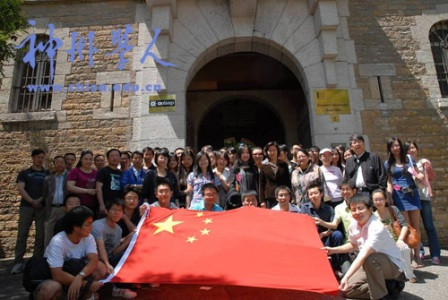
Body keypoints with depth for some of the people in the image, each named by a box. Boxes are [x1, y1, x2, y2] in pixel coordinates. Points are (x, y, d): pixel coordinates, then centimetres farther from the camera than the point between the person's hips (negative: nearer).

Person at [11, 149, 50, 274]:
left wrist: (40, 200, -11)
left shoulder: (47, 174, 12)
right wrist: (32, 201, -12)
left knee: (41, 235, 1)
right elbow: (20, 188, -1)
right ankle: (18, 262, 4)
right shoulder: (24, 173, 10)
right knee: (22, 234, -2)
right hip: (26, 206, 0)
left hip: (42, 207, 1)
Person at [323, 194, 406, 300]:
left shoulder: (377, 228, -31)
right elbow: (353, 245, 14)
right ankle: (387, 285, 8)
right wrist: (333, 250, 3)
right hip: (374, 265, 7)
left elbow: (363, 256, -43)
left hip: (393, 265, -7)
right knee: (346, 289, -4)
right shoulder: (353, 225, -8)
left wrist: (346, 277, -51)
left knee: (370, 259, -39)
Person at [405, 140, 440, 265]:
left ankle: (435, 255, 6)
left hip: (423, 197, 0)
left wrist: (429, 168, -8)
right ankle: (420, 251, 17)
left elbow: (432, 179, 7)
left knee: (429, 226, 0)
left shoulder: (424, 162, 8)